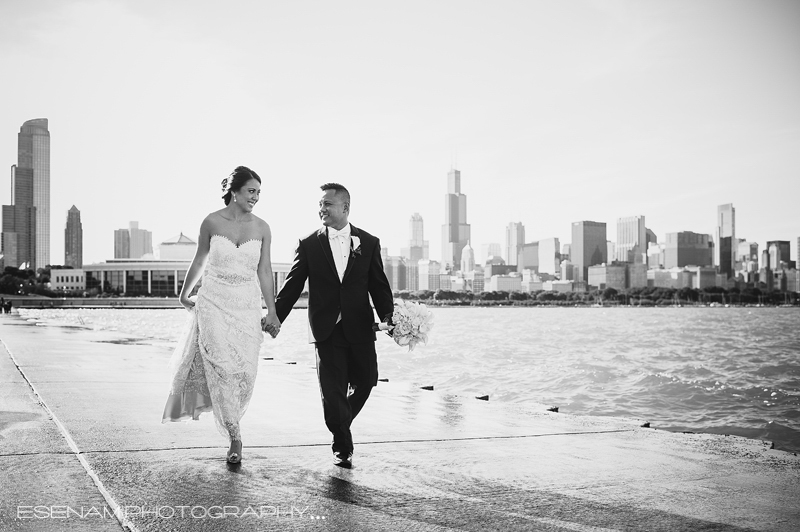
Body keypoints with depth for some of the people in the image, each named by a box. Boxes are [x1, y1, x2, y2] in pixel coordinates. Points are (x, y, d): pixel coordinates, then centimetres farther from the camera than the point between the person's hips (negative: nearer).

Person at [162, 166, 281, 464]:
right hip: (214, 302, -2)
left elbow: (264, 271, 5)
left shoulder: (261, 228, 3)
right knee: (223, 367, -12)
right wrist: (184, 295, 19)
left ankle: (228, 419, 26)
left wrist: (272, 311, 2)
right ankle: (235, 437, -8)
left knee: (244, 371, -1)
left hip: (247, 305, 2)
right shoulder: (212, 222, -2)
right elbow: (199, 262, 10)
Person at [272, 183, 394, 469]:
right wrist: (275, 319, 0)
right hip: (326, 329, -1)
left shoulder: (368, 243, 5)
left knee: (366, 381, 7)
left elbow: (379, 285, 4)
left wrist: (388, 317, -9)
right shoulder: (309, 244, 2)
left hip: (359, 328, 2)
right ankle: (342, 446, 12)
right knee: (332, 389, -3)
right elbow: (292, 286, 4)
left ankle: (340, 423, 35)